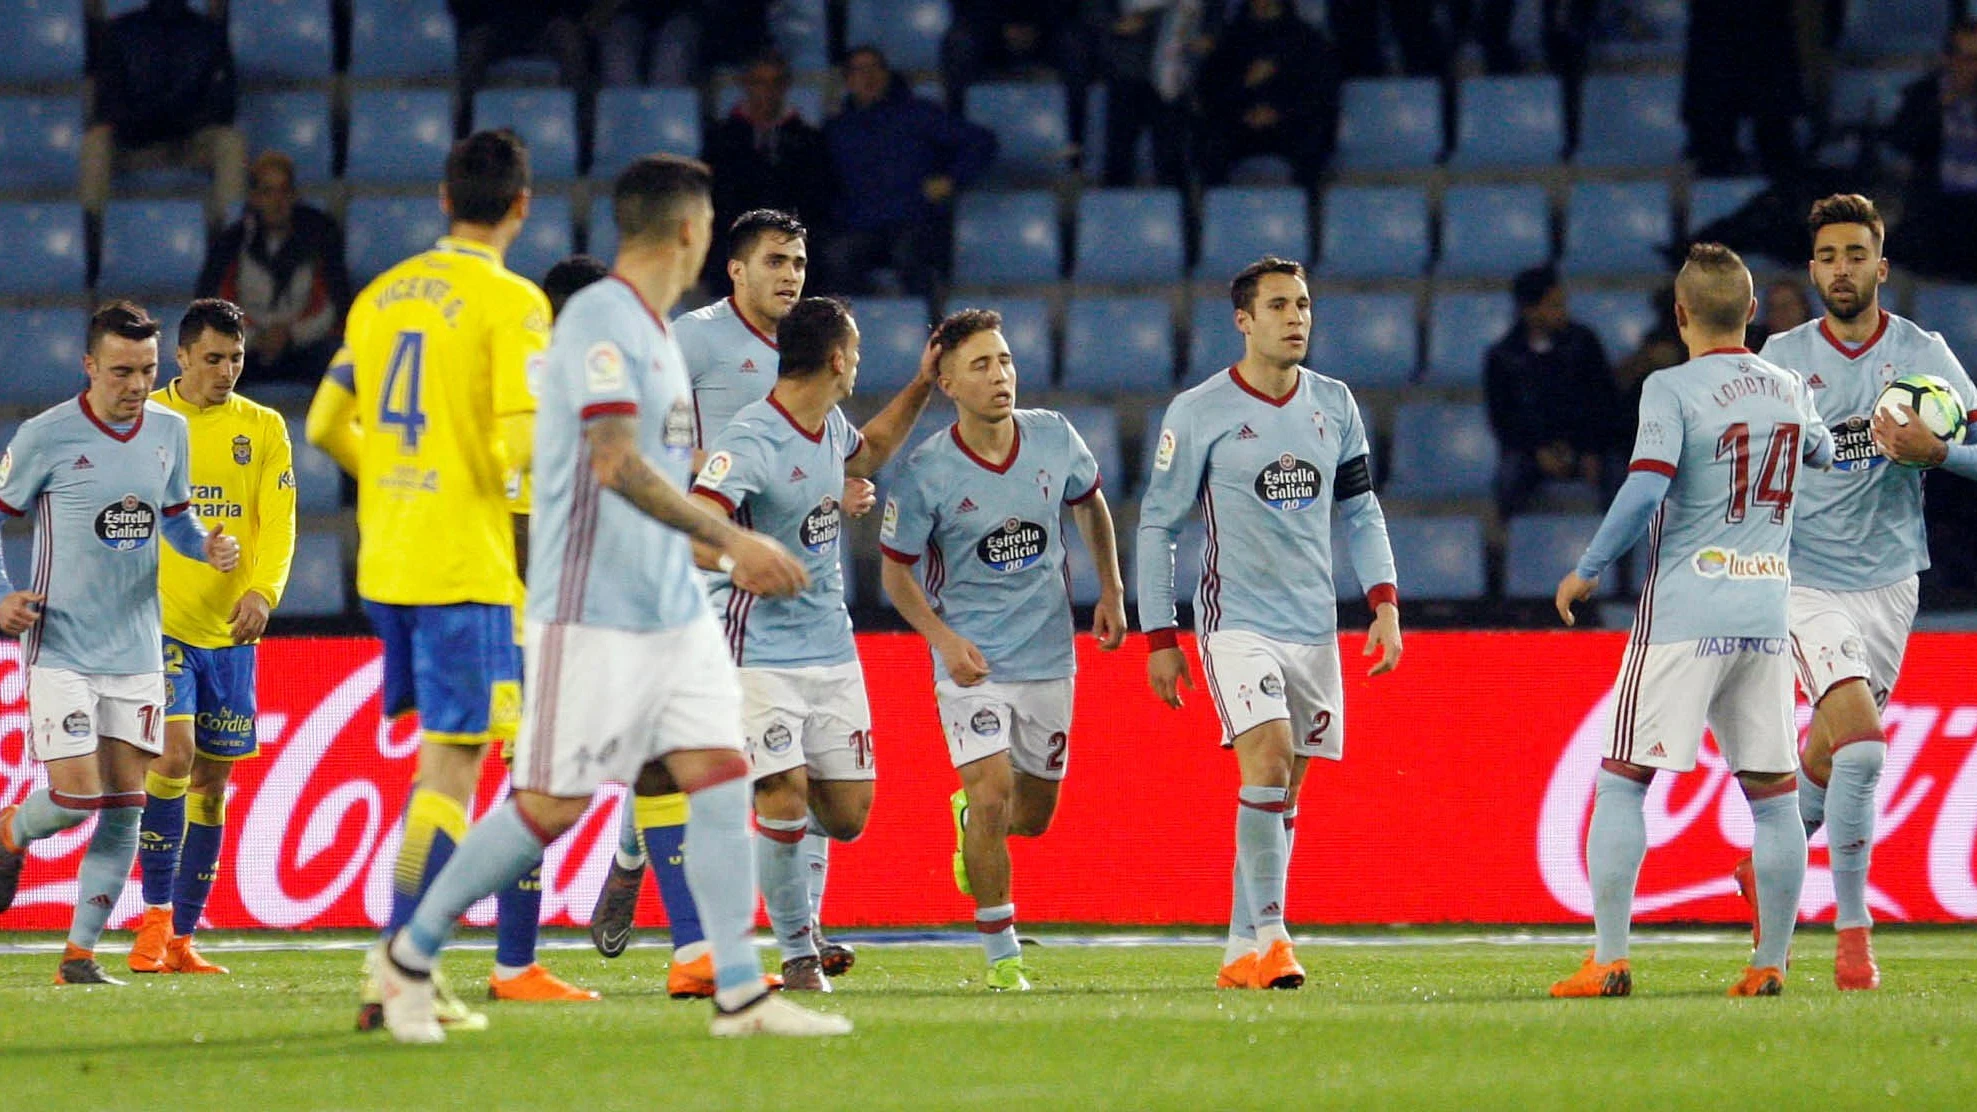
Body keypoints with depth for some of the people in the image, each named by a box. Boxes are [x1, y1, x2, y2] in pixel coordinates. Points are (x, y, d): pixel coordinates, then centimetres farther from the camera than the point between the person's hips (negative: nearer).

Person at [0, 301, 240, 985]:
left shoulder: (169, 431, 5)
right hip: (60, 648, -5)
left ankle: (80, 953, 9)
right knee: (77, 795, -12)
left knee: (125, 805, 1)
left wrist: (206, 546, -2)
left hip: (137, 651, 5)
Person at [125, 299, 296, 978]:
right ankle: (154, 915, -12)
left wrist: (262, 591, -18)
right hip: (157, 620, -3)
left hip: (229, 629, 3)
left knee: (212, 779, 6)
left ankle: (182, 937, 14)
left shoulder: (263, 429, 8)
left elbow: (278, 522, -1)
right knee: (173, 752, -19)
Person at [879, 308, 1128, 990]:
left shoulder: (1054, 439, -6)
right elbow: (896, 570, -4)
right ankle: (1000, 953, -2)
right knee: (993, 796, -18)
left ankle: (969, 819, 50)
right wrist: (943, 637, -17)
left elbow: (1089, 502, 16)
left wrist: (1111, 591, 11)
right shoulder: (927, 472, -16)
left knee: (1033, 816, 13)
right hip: (972, 662, -4)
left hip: (1049, 656, 4)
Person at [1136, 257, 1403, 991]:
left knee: (1282, 793, 5)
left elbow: (1361, 512, 15)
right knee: (1268, 762, -22)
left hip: (1314, 625, 5)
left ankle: (1243, 951, 12)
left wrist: (1384, 605, 2)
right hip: (1237, 620, -5)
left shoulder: (1333, 405, 8)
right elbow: (1156, 525, 0)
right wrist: (1159, 639, -3)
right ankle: (1268, 937, -21)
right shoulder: (1198, 413, -5)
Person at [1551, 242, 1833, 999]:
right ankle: (1771, 963, 9)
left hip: (1683, 616, -5)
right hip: (1766, 618, 5)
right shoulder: (1788, 390, 10)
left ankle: (1609, 960, -6)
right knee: (1773, 793, 9)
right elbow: (1822, 453, 30)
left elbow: (1645, 490, -18)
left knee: (1620, 783, 0)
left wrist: (1587, 571, -8)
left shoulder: (1673, 390, -9)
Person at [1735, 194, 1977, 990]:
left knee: (1831, 754, 10)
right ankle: (1852, 931, -12)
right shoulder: (1782, 358, 1)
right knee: (1858, 738, -20)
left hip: (1889, 578, 3)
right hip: (1808, 578, -3)